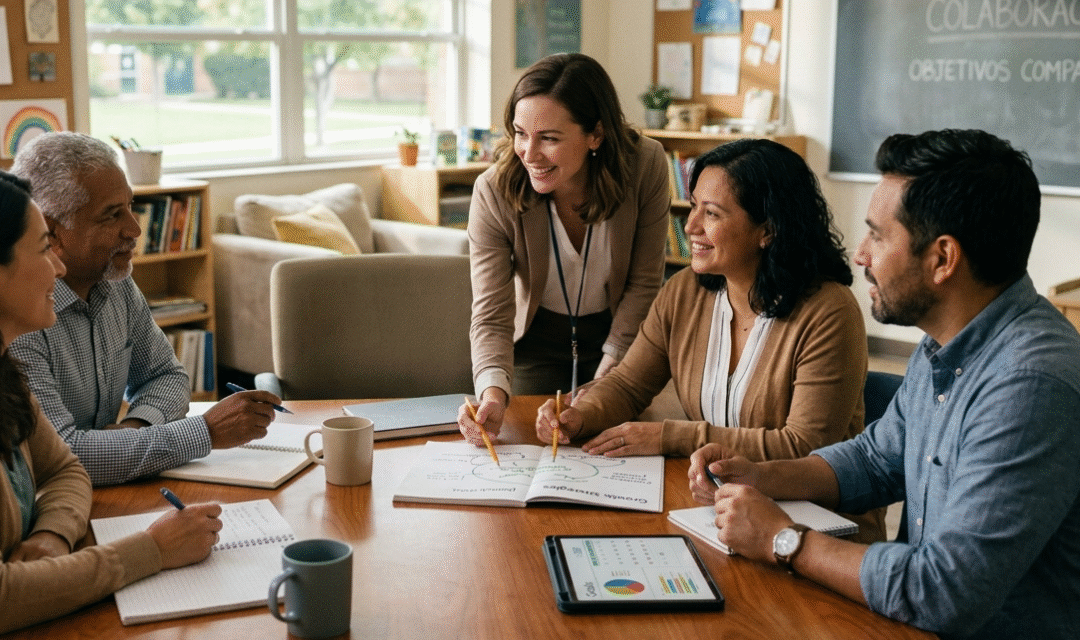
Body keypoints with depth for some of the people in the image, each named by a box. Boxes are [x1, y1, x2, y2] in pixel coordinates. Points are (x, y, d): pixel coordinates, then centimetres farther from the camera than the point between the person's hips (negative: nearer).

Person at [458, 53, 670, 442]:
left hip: (614, 334, 1)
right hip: (536, 341, 0)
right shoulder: (494, 192, -27)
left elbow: (643, 284, -13)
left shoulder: (645, 166, -25)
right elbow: (491, 316, -27)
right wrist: (493, 393, -46)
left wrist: (609, 371, -13)